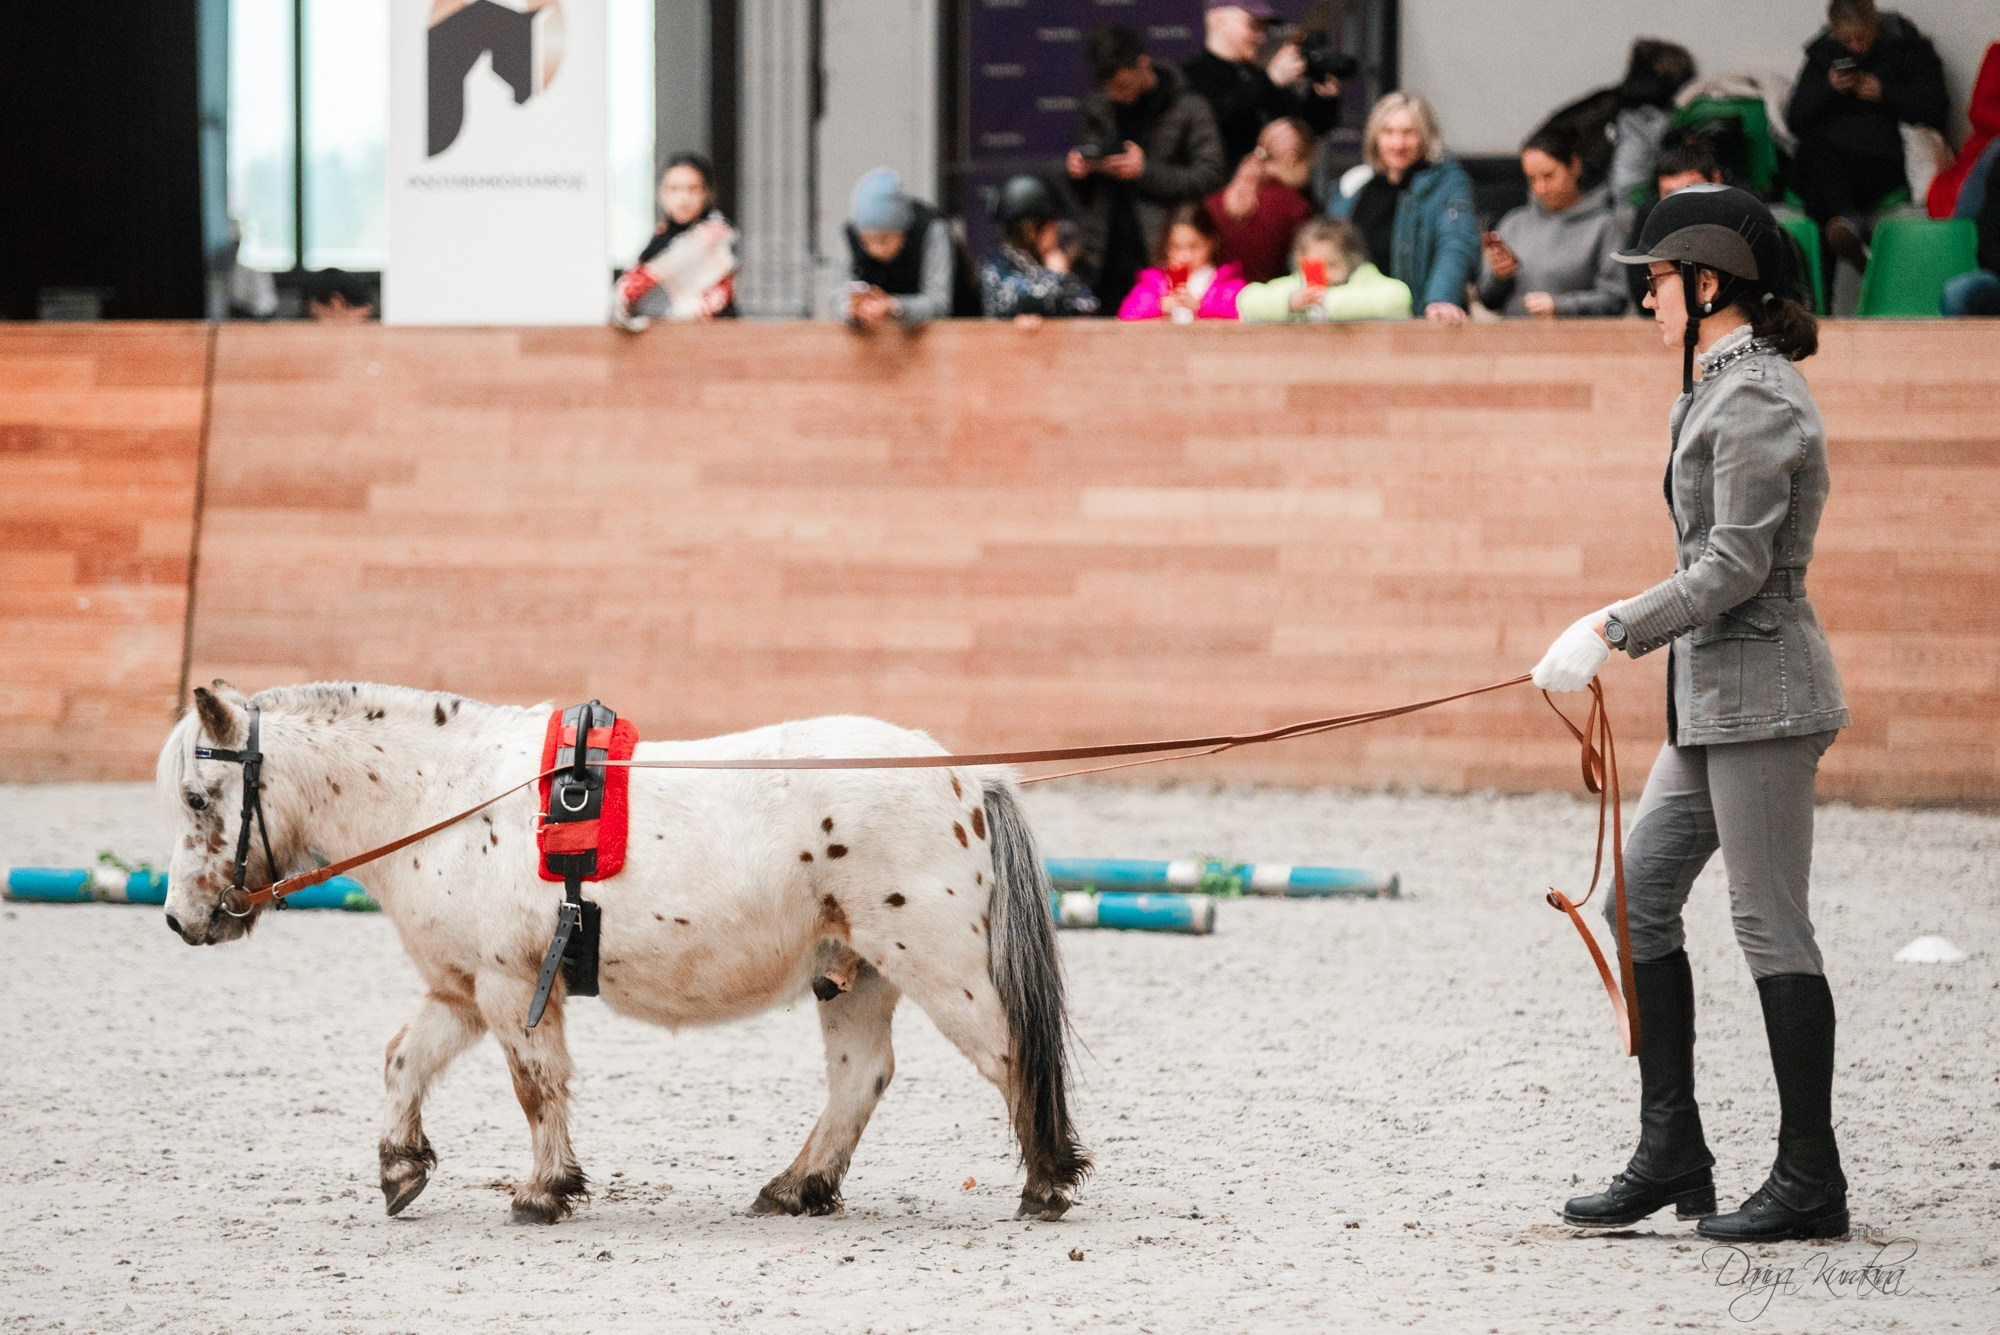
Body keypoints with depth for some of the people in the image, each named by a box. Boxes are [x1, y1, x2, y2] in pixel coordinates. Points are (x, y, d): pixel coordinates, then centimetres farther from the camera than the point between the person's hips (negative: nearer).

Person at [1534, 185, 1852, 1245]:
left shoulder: (1754, 399, -15)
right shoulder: (1728, 385, 16)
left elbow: (1733, 567, -21)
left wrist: (1612, 631, -21)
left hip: (1759, 694, -11)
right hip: (1715, 697, 11)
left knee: (1770, 924, -6)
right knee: (1640, 899, 10)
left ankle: (1811, 1184, -1)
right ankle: (1671, 1155, 13)